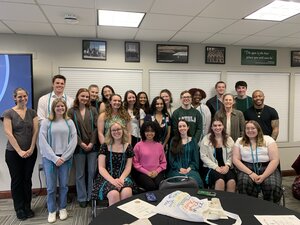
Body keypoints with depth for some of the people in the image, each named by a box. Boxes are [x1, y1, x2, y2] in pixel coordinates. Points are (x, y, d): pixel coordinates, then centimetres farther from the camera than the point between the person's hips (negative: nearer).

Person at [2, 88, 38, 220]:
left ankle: (27, 207, 24)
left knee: (27, 179, 10)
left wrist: (31, 149, -8)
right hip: (13, 152, -2)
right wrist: (19, 151, -14)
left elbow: (35, 131, 1)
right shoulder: (8, 113, -4)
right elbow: (8, 133, -10)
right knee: (17, 180, 7)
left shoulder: (32, 112, 5)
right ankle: (19, 209, 21)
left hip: (30, 152, 2)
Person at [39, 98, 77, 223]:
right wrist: (54, 158, -12)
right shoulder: (46, 122, 1)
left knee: (64, 185, 9)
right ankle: (52, 211, 22)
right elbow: (42, 142, -6)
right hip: (49, 158, -1)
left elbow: (74, 140, -1)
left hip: (65, 158, 1)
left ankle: (63, 208, 27)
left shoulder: (69, 122, 6)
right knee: (51, 186, 4)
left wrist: (63, 157, -9)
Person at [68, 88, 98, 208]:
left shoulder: (93, 110, 5)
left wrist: (92, 143, -9)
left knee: (92, 172, 6)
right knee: (80, 174, 8)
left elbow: (96, 127, 0)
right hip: (79, 146, -1)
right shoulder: (72, 111, 1)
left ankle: (92, 196, 20)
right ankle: (82, 198, 21)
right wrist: (81, 143, -11)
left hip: (92, 145, 1)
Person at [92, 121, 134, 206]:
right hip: (106, 178, -1)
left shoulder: (128, 147, 8)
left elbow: (128, 167, 6)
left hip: (122, 177, 2)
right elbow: (101, 168, -2)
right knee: (114, 194, -33)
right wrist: (112, 180, -17)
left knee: (127, 192, -31)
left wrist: (121, 179, -14)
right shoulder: (105, 146, 3)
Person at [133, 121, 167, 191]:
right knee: (151, 186, -29)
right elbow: (135, 163, -2)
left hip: (157, 173, 2)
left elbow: (163, 162, 13)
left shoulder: (159, 145, 10)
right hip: (143, 173, -2)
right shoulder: (138, 145, 1)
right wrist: (147, 172, -8)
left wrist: (157, 171, -4)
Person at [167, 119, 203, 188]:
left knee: (195, 179, -32)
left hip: (190, 169, 1)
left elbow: (196, 159, 6)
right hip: (177, 169, 0)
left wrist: (188, 169, -10)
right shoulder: (174, 141, 10)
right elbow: (171, 159, 4)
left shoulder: (193, 141, 12)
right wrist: (180, 168, -10)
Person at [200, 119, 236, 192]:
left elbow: (231, 155, 6)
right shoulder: (206, 139, 2)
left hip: (226, 167, 2)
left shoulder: (229, 139, 11)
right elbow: (203, 156, -3)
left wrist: (227, 166, -12)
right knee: (220, 181, -31)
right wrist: (216, 167, -12)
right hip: (212, 167, -2)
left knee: (232, 182, -28)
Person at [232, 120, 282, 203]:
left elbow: (275, 160, -3)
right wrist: (250, 173, -14)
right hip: (247, 168, 0)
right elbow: (235, 159, 0)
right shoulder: (239, 141, 8)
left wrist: (263, 176, -16)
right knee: (244, 184, -32)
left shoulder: (268, 139, 5)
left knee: (273, 186, -30)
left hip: (267, 168, 0)